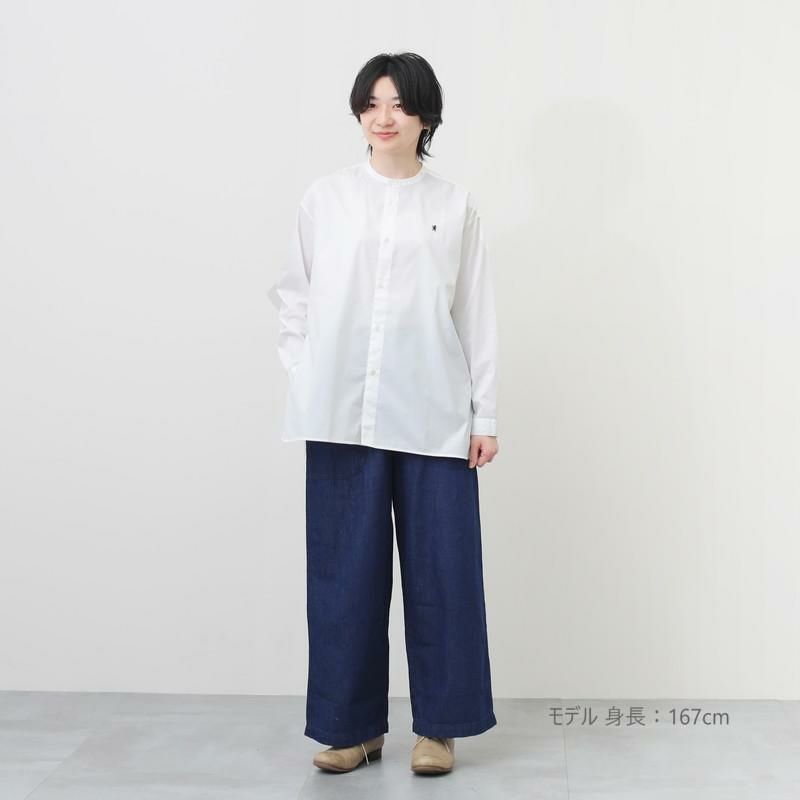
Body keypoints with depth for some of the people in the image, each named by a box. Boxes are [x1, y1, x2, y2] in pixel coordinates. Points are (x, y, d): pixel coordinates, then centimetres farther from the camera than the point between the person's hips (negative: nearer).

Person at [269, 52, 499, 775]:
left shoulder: (455, 205, 6)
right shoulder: (325, 198, 8)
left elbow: (477, 314, 6)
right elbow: (293, 295, 13)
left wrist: (487, 414, 4)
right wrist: (306, 377, 3)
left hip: (433, 417, 0)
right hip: (342, 416, 1)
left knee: (441, 567, 3)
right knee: (346, 569, 4)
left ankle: (439, 724, 16)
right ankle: (352, 724, 17)